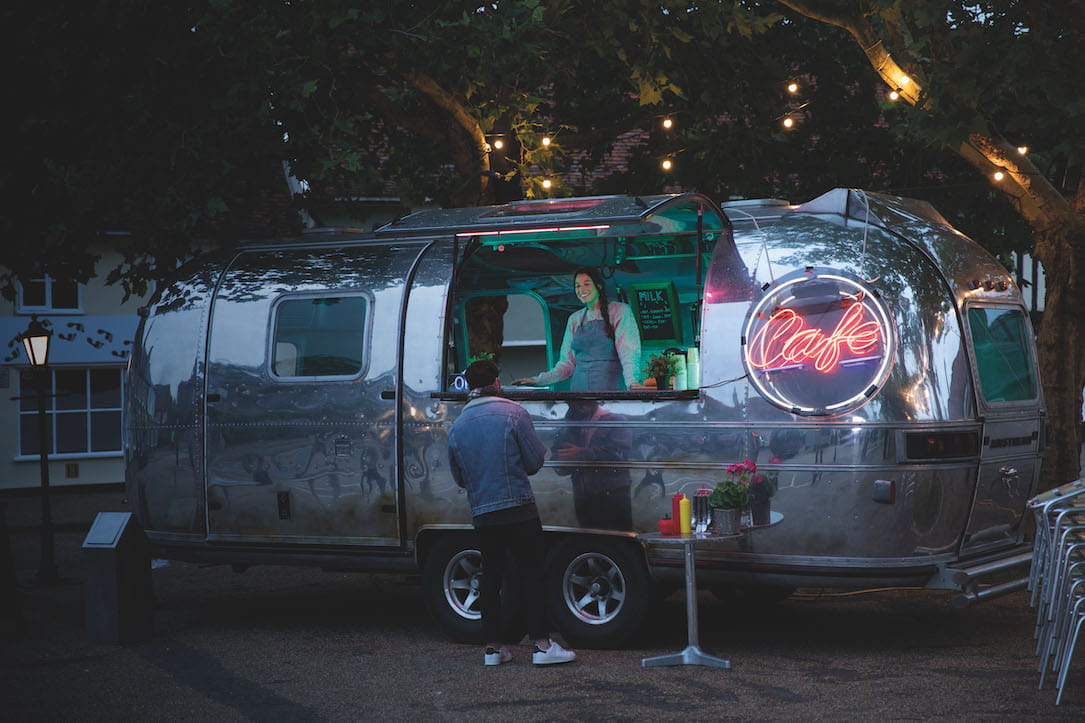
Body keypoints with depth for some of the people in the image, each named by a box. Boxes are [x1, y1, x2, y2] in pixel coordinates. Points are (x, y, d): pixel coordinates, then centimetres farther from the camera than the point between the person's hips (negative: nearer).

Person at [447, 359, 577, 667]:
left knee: (491, 579, 11)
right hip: (519, 510, -4)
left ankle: (493, 647, 13)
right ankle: (541, 644, -2)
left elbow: (459, 477, 13)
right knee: (532, 575, 0)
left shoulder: (457, 427, 7)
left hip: (482, 514, 4)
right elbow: (535, 461, -6)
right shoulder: (514, 413, -6)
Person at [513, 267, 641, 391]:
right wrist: (539, 380, 7)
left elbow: (628, 351, -7)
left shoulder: (619, 311, 4)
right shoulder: (574, 319, 18)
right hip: (579, 389, 4)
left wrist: (631, 382, -23)